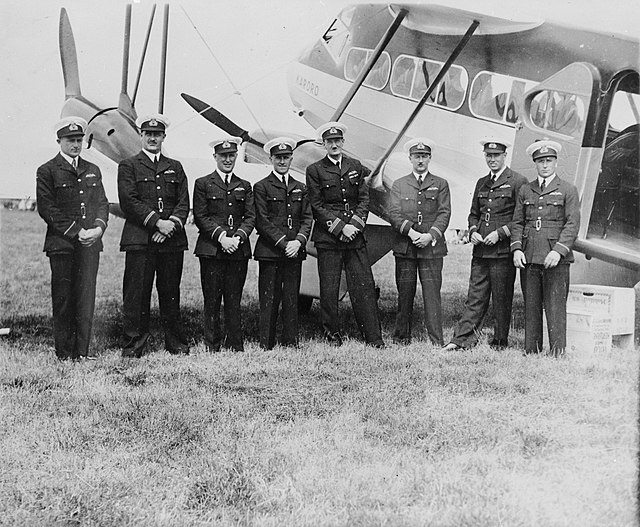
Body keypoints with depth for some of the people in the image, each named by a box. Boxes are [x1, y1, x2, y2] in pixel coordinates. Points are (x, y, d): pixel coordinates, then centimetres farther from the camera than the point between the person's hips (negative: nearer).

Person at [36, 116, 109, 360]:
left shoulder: (92, 171, 18)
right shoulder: (47, 171, 2)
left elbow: (102, 203, 14)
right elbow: (46, 209, -6)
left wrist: (99, 227, -7)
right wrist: (76, 232, -13)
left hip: (90, 243, 4)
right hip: (61, 244, -4)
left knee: (86, 299, 2)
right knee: (63, 301, 1)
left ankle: (82, 353, 9)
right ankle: (64, 355, 9)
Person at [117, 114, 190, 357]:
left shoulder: (175, 168, 19)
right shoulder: (128, 166, 8)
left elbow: (184, 203, 9)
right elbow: (129, 202, -5)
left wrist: (171, 225, -9)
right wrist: (157, 222, -14)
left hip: (172, 240, 3)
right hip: (139, 240, -3)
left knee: (171, 294, 6)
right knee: (136, 294, -4)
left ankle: (176, 344, 15)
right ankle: (133, 346, 3)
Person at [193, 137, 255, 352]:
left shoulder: (244, 186, 17)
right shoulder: (202, 184, 8)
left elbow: (251, 217, 9)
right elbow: (200, 217, -1)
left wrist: (238, 237, -8)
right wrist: (221, 237, -12)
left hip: (238, 250, 2)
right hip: (211, 250, -2)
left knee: (234, 300, 3)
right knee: (212, 300, -1)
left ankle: (235, 346, 8)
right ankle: (212, 346, 6)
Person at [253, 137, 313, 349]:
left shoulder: (300, 188, 17)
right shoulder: (261, 187, 3)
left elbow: (307, 219, 12)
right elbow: (262, 222, -5)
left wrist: (298, 241, -6)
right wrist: (284, 243, -12)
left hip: (294, 252, 4)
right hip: (269, 252, -4)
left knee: (292, 300, 5)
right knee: (269, 300, -3)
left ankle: (291, 343, 11)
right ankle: (266, 345, 3)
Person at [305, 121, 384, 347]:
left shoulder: (355, 167, 13)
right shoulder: (315, 170, 3)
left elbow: (364, 200, 9)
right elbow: (317, 206, -2)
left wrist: (354, 225, -7)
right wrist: (340, 227, -10)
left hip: (355, 236, 3)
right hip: (327, 238, -2)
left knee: (364, 285, -1)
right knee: (329, 288, 0)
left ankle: (374, 337, 2)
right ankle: (332, 334, 12)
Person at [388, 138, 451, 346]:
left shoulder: (441, 184, 12)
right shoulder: (399, 185, 13)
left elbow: (444, 214, 2)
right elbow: (394, 214, 2)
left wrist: (430, 235, -13)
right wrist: (410, 232, -14)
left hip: (432, 248, -1)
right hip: (404, 248, 1)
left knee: (432, 293, -6)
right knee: (405, 294, 4)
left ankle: (436, 340, -4)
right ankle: (401, 336, 14)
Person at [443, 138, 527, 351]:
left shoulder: (517, 181, -3)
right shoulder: (481, 183, 17)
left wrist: (500, 233, -13)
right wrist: (473, 231, 5)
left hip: (503, 251, -5)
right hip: (480, 251, 6)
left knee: (502, 299, 3)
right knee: (475, 297, 6)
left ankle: (500, 343, 13)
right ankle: (462, 339, 6)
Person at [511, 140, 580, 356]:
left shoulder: (568, 190, 5)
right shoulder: (525, 190, 15)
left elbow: (572, 224, -3)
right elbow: (517, 223, 13)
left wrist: (558, 250, -16)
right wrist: (516, 248, -2)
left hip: (556, 259, -3)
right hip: (529, 257, 3)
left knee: (555, 306, -4)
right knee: (531, 306, 6)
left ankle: (557, 352, 2)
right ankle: (531, 350, 13)